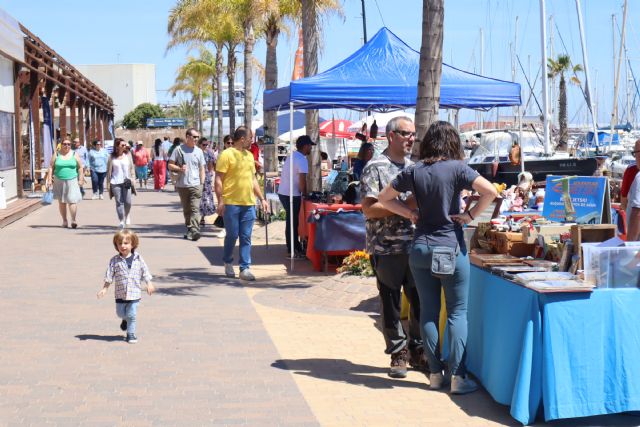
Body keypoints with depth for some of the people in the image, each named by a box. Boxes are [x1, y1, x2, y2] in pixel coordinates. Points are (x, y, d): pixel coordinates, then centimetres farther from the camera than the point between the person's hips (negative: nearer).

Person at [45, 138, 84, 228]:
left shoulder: (74, 155, 5)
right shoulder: (56, 155, 6)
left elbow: (80, 167, 6)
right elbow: (51, 167, 6)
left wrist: (81, 179, -1)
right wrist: (49, 179, -3)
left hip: (72, 181, -2)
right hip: (59, 182, 2)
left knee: (72, 200, -13)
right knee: (61, 202, 6)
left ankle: (73, 220, -10)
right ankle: (64, 221, 16)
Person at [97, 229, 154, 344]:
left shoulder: (138, 259, -2)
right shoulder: (115, 260, -4)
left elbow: (145, 272, 7)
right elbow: (109, 276, -1)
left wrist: (149, 284, 2)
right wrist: (104, 288, -5)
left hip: (134, 293, -1)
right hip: (120, 293, 1)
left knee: (132, 315, -3)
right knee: (120, 313, 12)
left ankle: (131, 334, 11)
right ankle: (125, 319, 46)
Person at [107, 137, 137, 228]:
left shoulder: (127, 156, 9)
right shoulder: (112, 157, 4)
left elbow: (132, 169, 12)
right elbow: (109, 171, 7)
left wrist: (133, 180, 5)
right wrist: (108, 184, 4)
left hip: (126, 182, 1)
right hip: (115, 183, -1)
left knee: (128, 202, -4)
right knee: (119, 202, -3)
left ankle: (127, 216, 23)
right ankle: (121, 221, 1)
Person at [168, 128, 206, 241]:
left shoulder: (199, 151, 8)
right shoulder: (179, 150, 2)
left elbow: (202, 169, 12)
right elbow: (170, 165, 3)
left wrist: (202, 183, 4)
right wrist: (179, 168, -16)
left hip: (195, 185, -1)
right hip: (182, 185, 1)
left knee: (195, 209, -13)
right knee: (186, 210, 10)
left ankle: (194, 230, -21)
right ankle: (189, 230, 20)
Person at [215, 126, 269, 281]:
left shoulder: (249, 155, 16)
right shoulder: (227, 154, -6)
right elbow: (218, 180, -9)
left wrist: (262, 199, 18)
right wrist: (220, 201, -15)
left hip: (249, 203, 6)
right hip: (231, 203, -6)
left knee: (246, 237, 3)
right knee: (232, 235, 0)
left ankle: (245, 268, 6)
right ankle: (228, 263, 22)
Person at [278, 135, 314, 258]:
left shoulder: (292, 156, 13)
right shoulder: (302, 160, -16)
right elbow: (302, 181, -19)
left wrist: (302, 192, 16)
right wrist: (304, 194, -4)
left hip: (283, 192, 9)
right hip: (292, 195, -9)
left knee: (292, 220, 17)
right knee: (292, 222, -2)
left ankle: (294, 247, 25)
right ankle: (293, 250, 3)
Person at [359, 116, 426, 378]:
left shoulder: (414, 167, 13)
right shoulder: (376, 168, -7)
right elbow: (368, 209, -14)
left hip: (415, 246, 6)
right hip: (387, 248, -6)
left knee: (420, 301, 9)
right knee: (391, 303, 5)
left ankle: (417, 351, 22)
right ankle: (398, 354, 16)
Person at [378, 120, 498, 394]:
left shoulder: (414, 172, 2)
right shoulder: (457, 169, -9)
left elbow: (384, 198, 9)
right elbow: (490, 191, -18)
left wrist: (411, 214, 7)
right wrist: (470, 215, -8)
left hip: (420, 248, 4)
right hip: (451, 248, -3)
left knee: (428, 311, 9)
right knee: (457, 312, 2)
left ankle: (435, 374, 13)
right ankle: (458, 377, -1)